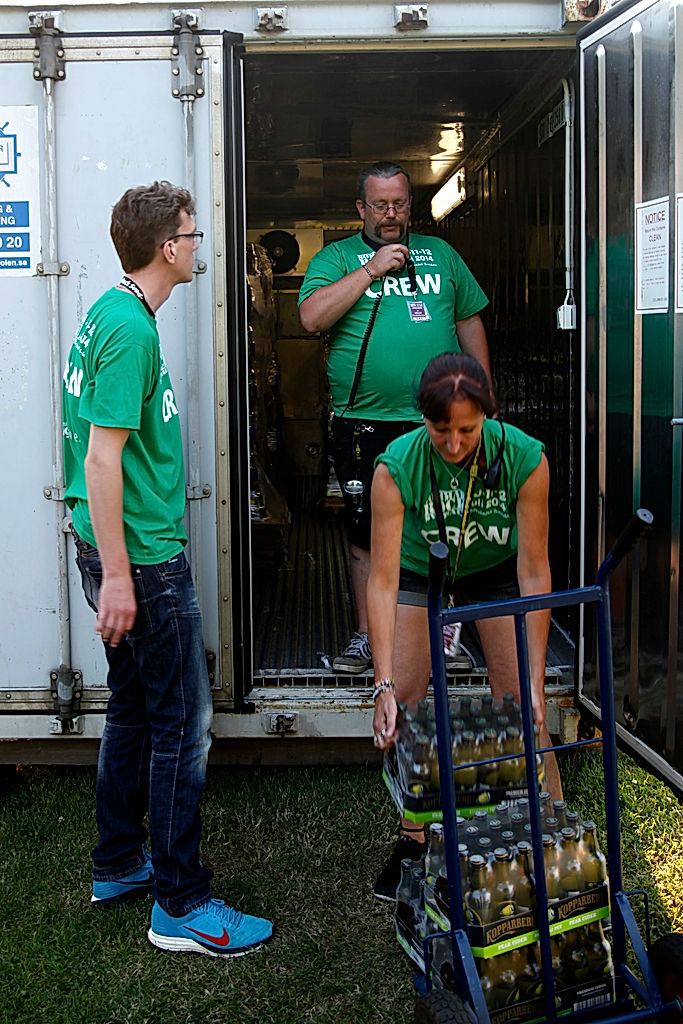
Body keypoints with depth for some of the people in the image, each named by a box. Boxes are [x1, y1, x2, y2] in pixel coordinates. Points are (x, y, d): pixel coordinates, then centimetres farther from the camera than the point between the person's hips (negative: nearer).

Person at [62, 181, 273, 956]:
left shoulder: (111, 313, 12)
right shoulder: (132, 329, -19)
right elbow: (102, 460, -23)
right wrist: (118, 577, -23)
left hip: (127, 550, 10)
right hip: (142, 557, -10)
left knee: (135, 708, 18)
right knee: (182, 722, -3)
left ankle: (118, 867, 31)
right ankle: (181, 906, 6)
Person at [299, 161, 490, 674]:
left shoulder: (440, 253, 15)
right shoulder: (336, 258, 6)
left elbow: (470, 322, 18)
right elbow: (312, 317, -11)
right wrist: (372, 269, -12)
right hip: (364, 422, -2)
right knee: (365, 532, 5)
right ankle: (368, 634, 18)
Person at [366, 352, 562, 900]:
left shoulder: (524, 457, -33)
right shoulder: (397, 466, -34)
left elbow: (534, 572, -26)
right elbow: (383, 581, -34)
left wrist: (535, 678, -29)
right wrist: (385, 686, -40)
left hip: (496, 571, 0)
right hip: (421, 571, 0)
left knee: (520, 706, -7)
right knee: (402, 707, -7)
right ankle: (413, 840, 10)